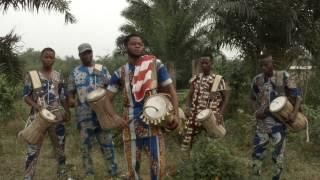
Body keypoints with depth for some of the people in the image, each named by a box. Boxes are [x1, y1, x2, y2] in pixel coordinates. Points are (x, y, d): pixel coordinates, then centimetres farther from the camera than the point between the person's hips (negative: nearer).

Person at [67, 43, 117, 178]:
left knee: (107, 143, 4)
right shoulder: (75, 72, 8)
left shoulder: (102, 69, 10)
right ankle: (89, 174, 17)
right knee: (85, 145, 5)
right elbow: (70, 91, 7)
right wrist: (70, 99, -15)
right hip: (84, 115, 0)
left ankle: (113, 172, 14)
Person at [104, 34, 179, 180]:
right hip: (131, 125, 1)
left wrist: (175, 114, -11)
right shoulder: (120, 73, 3)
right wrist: (115, 117, -15)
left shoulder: (155, 64, 0)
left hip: (154, 123, -1)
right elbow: (108, 99, 5)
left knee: (158, 165, 1)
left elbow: (170, 90, 2)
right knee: (133, 166, 10)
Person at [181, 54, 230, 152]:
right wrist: (188, 108, -7)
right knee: (188, 141, 2)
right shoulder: (195, 78, 10)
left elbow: (226, 97, -2)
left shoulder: (218, 79, -2)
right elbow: (190, 95, 11)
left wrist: (220, 113, -13)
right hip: (195, 115, 4)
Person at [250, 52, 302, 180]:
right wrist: (256, 111, -1)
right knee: (257, 151, 7)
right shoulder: (257, 79, 1)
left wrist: (295, 112, -19)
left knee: (278, 153, 8)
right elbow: (253, 98, 16)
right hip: (262, 122, 3)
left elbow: (296, 95, -5)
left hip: (278, 121, -3)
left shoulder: (283, 76, -8)